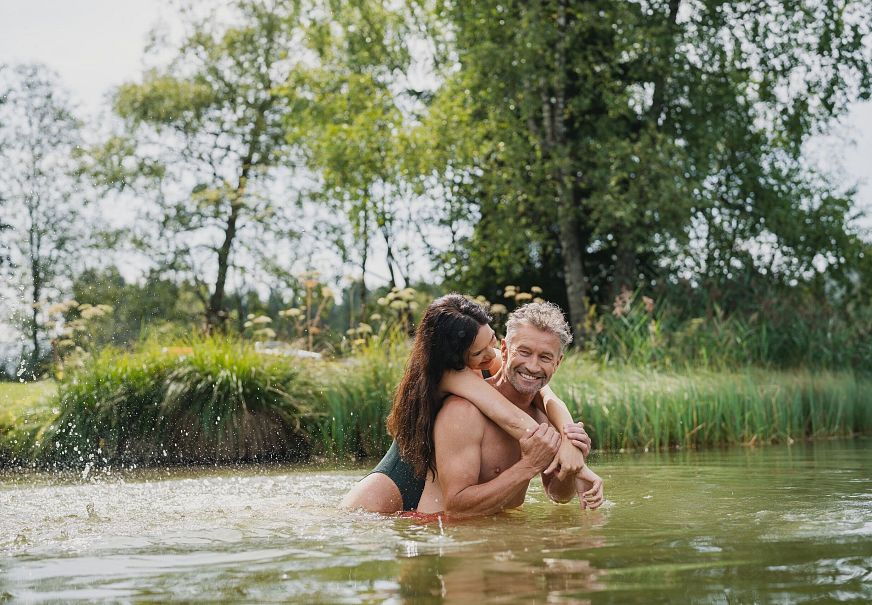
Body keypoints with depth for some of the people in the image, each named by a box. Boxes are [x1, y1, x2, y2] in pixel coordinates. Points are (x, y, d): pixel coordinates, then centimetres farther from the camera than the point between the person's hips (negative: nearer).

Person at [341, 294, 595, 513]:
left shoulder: (493, 362, -2)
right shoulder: (450, 372, -22)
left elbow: (546, 396, -13)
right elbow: (510, 419, -36)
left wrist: (567, 439, -32)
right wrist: (561, 449, -40)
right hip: (400, 483, -9)